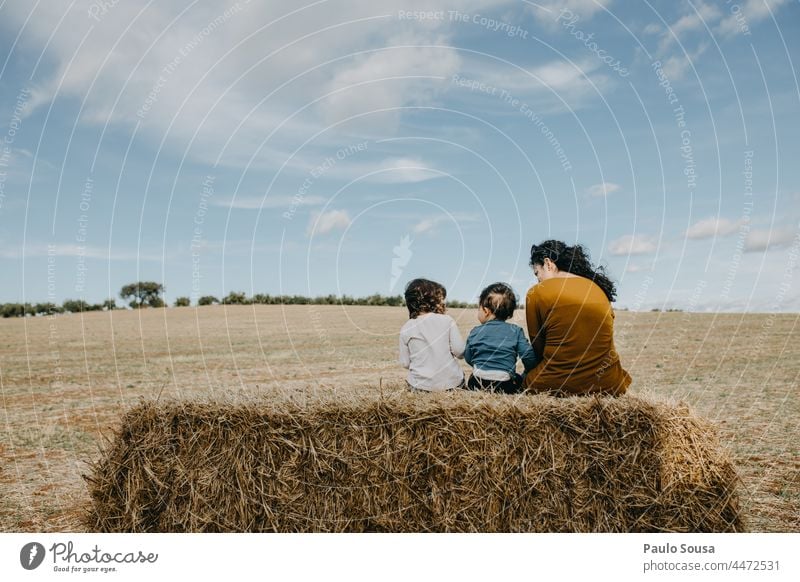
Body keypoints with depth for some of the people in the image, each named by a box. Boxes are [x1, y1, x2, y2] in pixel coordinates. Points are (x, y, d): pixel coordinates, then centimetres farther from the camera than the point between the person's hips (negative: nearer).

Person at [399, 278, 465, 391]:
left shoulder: (406, 329, -1)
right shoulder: (447, 321, -5)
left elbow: (404, 363, 1)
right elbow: (459, 351, -6)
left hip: (420, 385, 1)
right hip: (451, 383, 0)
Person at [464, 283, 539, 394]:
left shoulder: (475, 332, 3)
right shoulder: (515, 331, 0)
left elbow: (468, 359, 11)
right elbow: (528, 356, -4)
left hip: (478, 383, 1)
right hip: (505, 385, -1)